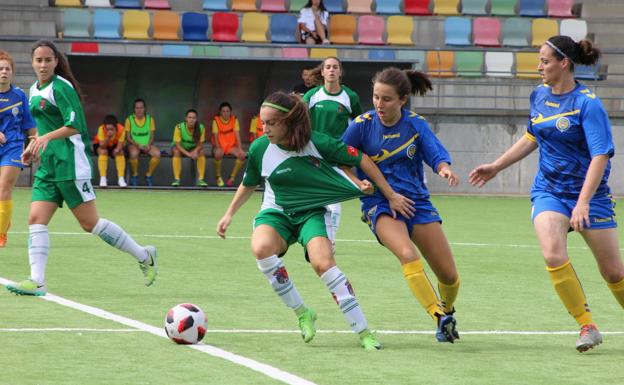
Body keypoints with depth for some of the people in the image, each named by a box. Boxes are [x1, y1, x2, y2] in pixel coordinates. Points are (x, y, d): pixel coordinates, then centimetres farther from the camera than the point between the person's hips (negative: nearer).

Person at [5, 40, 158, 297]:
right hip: (48, 165, 8)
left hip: (71, 164, -8)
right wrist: (33, 146, 14)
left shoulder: (60, 87, -11)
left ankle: (144, 256, 9)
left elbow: (74, 125, -20)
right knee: (36, 219, -6)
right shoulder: (35, 90, 16)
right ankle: (37, 281, -10)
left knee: (90, 223, -4)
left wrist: (47, 138, -31)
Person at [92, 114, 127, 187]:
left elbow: (120, 144, -26)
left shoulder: (121, 129, -30)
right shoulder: (101, 129, -34)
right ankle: (103, 179, -29)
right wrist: (108, 137, -49)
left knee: (120, 152, -26)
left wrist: (118, 149, -48)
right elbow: (102, 146, -33)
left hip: (114, 145, 2)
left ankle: (121, 179, -21)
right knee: (103, 152, -32)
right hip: (99, 144, -2)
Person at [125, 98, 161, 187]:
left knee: (157, 153, -29)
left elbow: (152, 136, 6)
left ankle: (148, 175, -9)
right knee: (134, 153, -38)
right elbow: (128, 137, -2)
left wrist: (149, 145, -14)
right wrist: (137, 145, -18)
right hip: (134, 144, -2)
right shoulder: (129, 119, -1)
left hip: (147, 145, 2)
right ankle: (134, 176, -14)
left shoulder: (150, 119, 5)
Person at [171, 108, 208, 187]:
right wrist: (187, 154, -40)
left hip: (193, 148, 2)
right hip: (181, 148, -2)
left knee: (201, 152, -26)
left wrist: (195, 151, -36)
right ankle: (176, 179, -31)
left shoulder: (201, 128, -20)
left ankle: (200, 179, -22)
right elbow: (177, 144, -26)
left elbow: (200, 144, -14)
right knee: (177, 152, -34)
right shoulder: (179, 127, -26)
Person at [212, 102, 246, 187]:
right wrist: (218, 148, -27)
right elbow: (215, 136, -11)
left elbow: (237, 134, -5)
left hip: (231, 145, 3)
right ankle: (218, 177, -17)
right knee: (218, 153, -38)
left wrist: (239, 148, -17)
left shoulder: (234, 119, 0)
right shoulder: (216, 120, -6)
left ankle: (232, 178, -12)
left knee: (242, 155, -26)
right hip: (220, 146, -3)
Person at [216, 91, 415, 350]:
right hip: (276, 212, 2)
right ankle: (302, 313, -15)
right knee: (261, 247, -32)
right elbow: (249, 184, 13)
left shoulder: (316, 143, -17)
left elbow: (361, 160, -7)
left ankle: (364, 332, -18)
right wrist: (229, 214, 13)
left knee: (323, 263, -29)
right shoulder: (259, 149, -9)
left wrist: (391, 196, -4)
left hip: (312, 212, -2)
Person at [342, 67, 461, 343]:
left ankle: (447, 311, 34)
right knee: (407, 254, -33)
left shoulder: (416, 124, 1)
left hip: (417, 201, 3)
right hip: (379, 204, -3)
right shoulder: (362, 125, -4)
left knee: (449, 275, 1)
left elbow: (436, 155, -7)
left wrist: (445, 168, -30)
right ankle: (439, 316, -30)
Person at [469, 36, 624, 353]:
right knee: (553, 255, -23)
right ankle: (587, 327, -13)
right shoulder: (539, 96, 4)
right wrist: (495, 167, 21)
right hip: (548, 192, 4)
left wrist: (583, 203, -32)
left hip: (590, 194, -4)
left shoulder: (587, 104, -16)